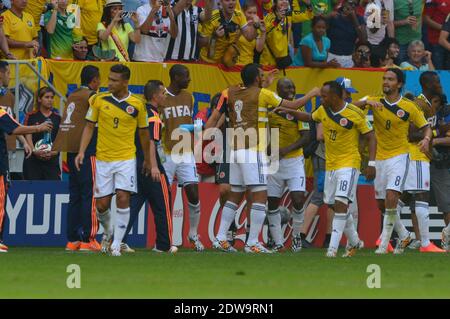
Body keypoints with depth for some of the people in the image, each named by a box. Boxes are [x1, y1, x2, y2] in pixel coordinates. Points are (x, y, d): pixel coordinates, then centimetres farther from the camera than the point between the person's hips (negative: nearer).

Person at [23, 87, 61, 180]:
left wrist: (55, 151, -15)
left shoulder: (57, 118, 10)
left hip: (52, 159, 1)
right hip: (33, 159, -1)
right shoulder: (31, 116, 4)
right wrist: (35, 151, -21)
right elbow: (28, 137, -4)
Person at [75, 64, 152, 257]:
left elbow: (143, 132, 9)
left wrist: (147, 159, 16)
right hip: (103, 159, 2)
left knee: (123, 199, -15)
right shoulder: (99, 100, -1)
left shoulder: (137, 105, -3)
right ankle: (108, 231, 33)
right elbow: (89, 127, 6)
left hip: (126, 159, -2)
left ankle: (117, 244, -5)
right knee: (101, 205, 2)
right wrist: (82, 151, -5)